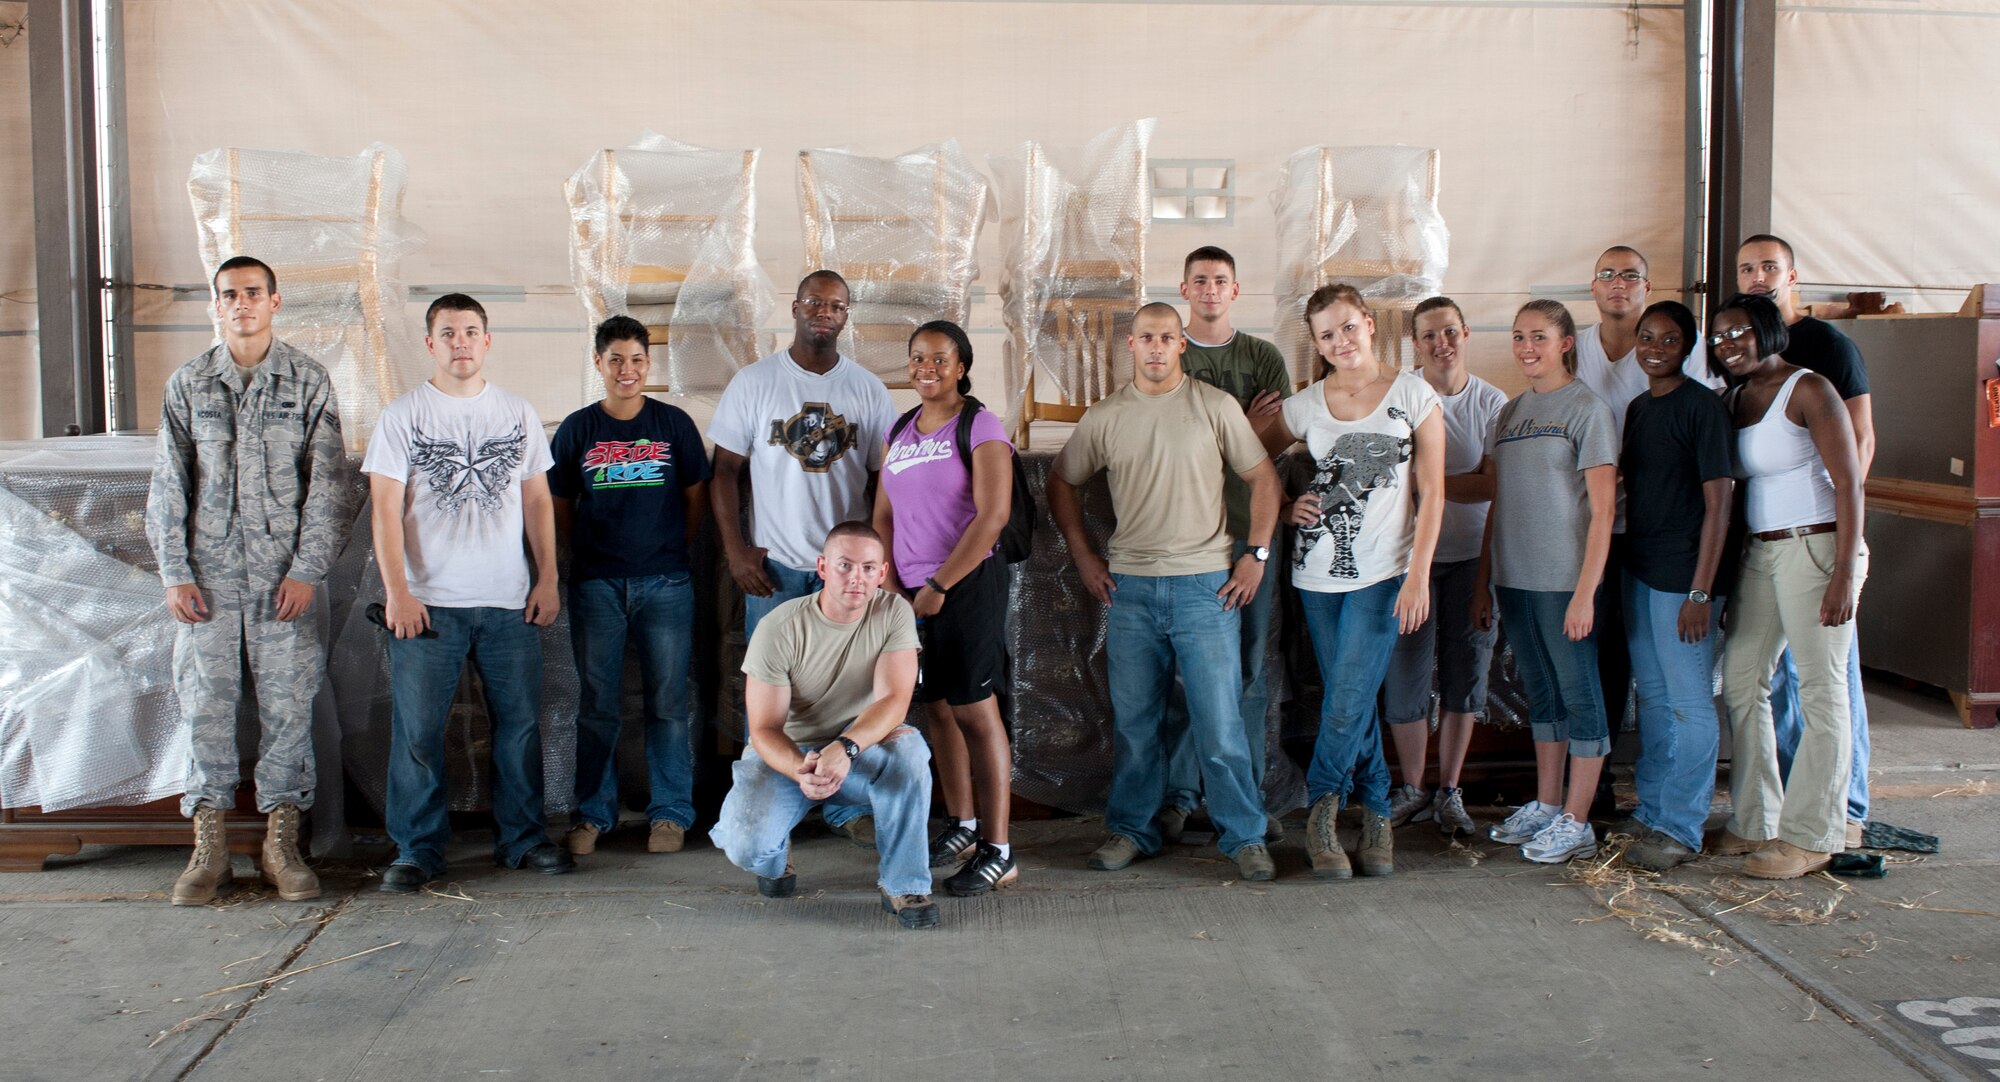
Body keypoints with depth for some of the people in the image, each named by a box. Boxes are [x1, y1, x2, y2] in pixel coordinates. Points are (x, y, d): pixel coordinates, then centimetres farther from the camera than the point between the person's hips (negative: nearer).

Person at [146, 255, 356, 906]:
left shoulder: (308, 382, 4)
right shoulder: (187, 385, 9)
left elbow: (328, 483, 1)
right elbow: (168, 486, 8)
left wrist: (307, 571, -7)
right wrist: (174, 573, 0)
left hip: (283, 576, -1)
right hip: (207, 576, 1)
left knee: (288, 706, 0)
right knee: (206, 705, 1)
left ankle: (281, 845, 9)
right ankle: (208, 847, 10)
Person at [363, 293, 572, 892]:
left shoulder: (517, 413, 11)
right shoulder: (402, 415, 2)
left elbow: (538, 500, 14)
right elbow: (386, 508, -3)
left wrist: (547, 578, 7)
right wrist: (396, 591, -11)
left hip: (509, 601, 2)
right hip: (427, 602, -2)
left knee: (520, 723, 5)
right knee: (418, 730, 0)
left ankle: (522, 838, 18)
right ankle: (418, 849, 10)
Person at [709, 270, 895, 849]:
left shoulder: (867, 389, 6)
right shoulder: (753, 383, 1)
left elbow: (882, 476, 9)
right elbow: (725, 469, 1)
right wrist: (734, 549, -7)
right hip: (774, 565, -1)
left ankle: (849, 807, 17)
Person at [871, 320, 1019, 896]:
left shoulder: (980, 427, -8)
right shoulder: (899, 432, 13)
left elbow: (992, 516, -16)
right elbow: (883, 516, 15)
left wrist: (938, 586, -15)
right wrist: (890, 586, 2)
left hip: (967, 586, -7)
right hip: (910, 590, 7)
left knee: (975, 711, -6)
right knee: (938, 708, 12)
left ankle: (997, 852, -2)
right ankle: (962, 825, 27)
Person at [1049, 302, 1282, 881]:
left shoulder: (1216, 407, 0)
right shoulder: (1104, 417, 6)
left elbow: (1264, 478, 4)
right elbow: (1061, 482, 15)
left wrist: (1256, 555, -2)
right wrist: (1083, 556, 8)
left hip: (1205, 586, -2)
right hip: (1129, 588, 2)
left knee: (1219, 721, -1)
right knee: (1132, 721, 10)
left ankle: (1244, 835, 10)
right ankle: (1131, 829, 23)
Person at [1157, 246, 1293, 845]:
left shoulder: (1264, 358, 11)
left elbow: (1279, 440, 1)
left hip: (1249, 528, 2)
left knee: (1250, 670, 4)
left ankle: (1247, 796, 12)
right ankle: (1178, 795, 6)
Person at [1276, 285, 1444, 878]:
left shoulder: (1412, 394, -1)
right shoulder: (1304, 406, 5)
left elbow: (1432, 492, -3)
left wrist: (1418, 575, -10)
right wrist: (1289, 507, -1)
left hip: (1384, 572, -3)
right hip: (1319, 571, 3)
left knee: (1349, 698, -10)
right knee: (1349, 700, 6)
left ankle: (1321, 808, 10)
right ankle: (1377, 813, 19)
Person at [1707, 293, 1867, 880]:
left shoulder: (1808, 390, -10)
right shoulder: (1734, 398, 12)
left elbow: (1849, 484, -13)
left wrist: (1844, 572, -19)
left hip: (1815, 547, -8)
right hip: (1759, 552, 8)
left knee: (1821, 690, -2)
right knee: (1740, 681, 9)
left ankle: (1811, 837, 4)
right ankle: (1754, 823, 19)